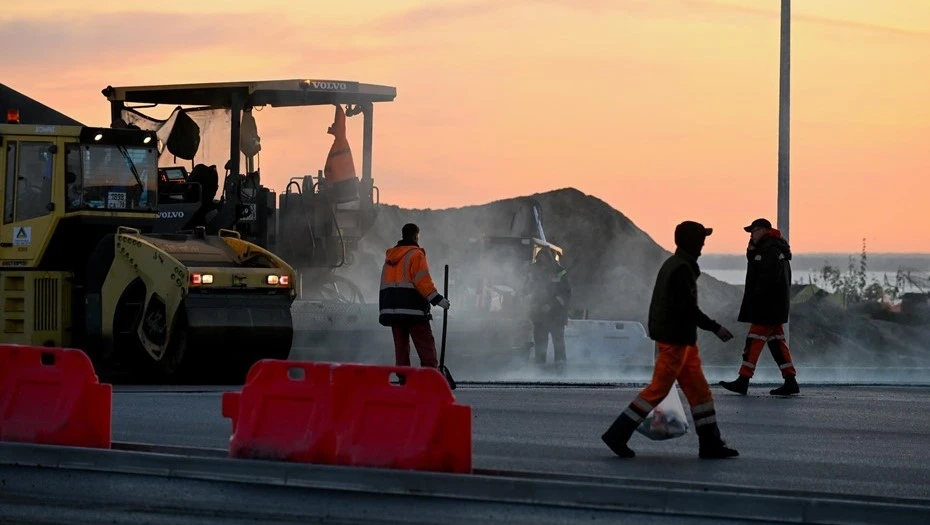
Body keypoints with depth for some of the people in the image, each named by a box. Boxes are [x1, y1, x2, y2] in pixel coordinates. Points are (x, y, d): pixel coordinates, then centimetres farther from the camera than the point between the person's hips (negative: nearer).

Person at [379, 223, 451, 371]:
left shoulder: (390, 257, 18)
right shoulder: (415, 254, -6)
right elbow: (423, 280, -15)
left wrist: (384, 310, 23)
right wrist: (437, 299, -15)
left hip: (391, 308, 7)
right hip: (412, 309, -7)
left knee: (401, 346, 9)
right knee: (426, 346, -6)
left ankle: (403, 378, 5)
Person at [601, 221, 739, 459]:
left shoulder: (673, 265, 14)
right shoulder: (682, 269, -18)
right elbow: (688, 308, -21)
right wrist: (716, 328, -14)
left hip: (683, 340, 10)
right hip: (675, 339, -10)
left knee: (699, 390, 9)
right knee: (658, 390, -5)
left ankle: (710, 444, 9)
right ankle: (617, 434, -1)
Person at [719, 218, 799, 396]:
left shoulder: (770, 249, -14)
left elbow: (770, 277, -23)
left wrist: (756, 297, -20)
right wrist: (752, 248, 9)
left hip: (767, 306, -10)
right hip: (774, 307, 10)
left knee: (755, 340, -9)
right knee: (777, 342, 9)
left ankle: (743, 381, -9)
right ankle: (790, 382, 7)